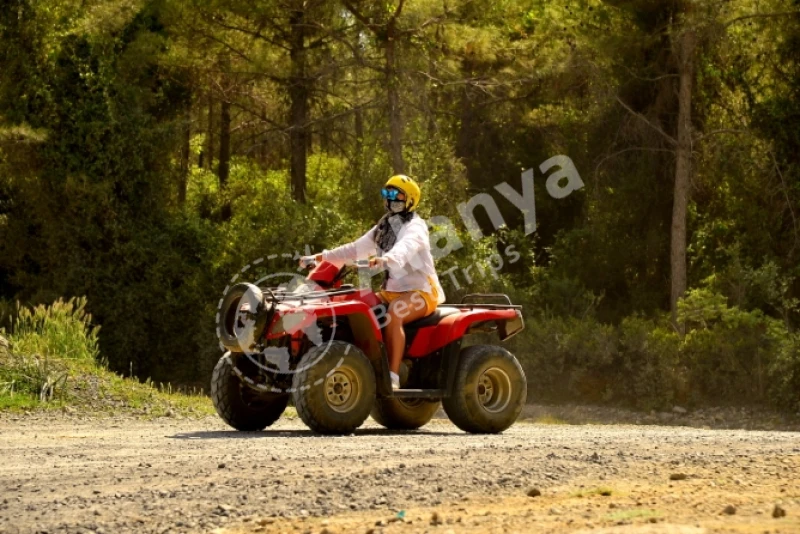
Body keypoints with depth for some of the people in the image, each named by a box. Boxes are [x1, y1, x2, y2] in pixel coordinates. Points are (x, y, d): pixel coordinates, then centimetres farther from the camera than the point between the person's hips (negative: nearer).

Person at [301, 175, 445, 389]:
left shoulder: (414, 227, -9)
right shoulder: (383, 228, 18)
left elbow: (405, 247, -32)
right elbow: (356, 249, 17)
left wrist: (387, 259, -54)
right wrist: (322, 257, 5)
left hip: (421, 291, -8)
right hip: (392, 290, 8)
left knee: (393, 314, -37)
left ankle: (393, 377, -40)